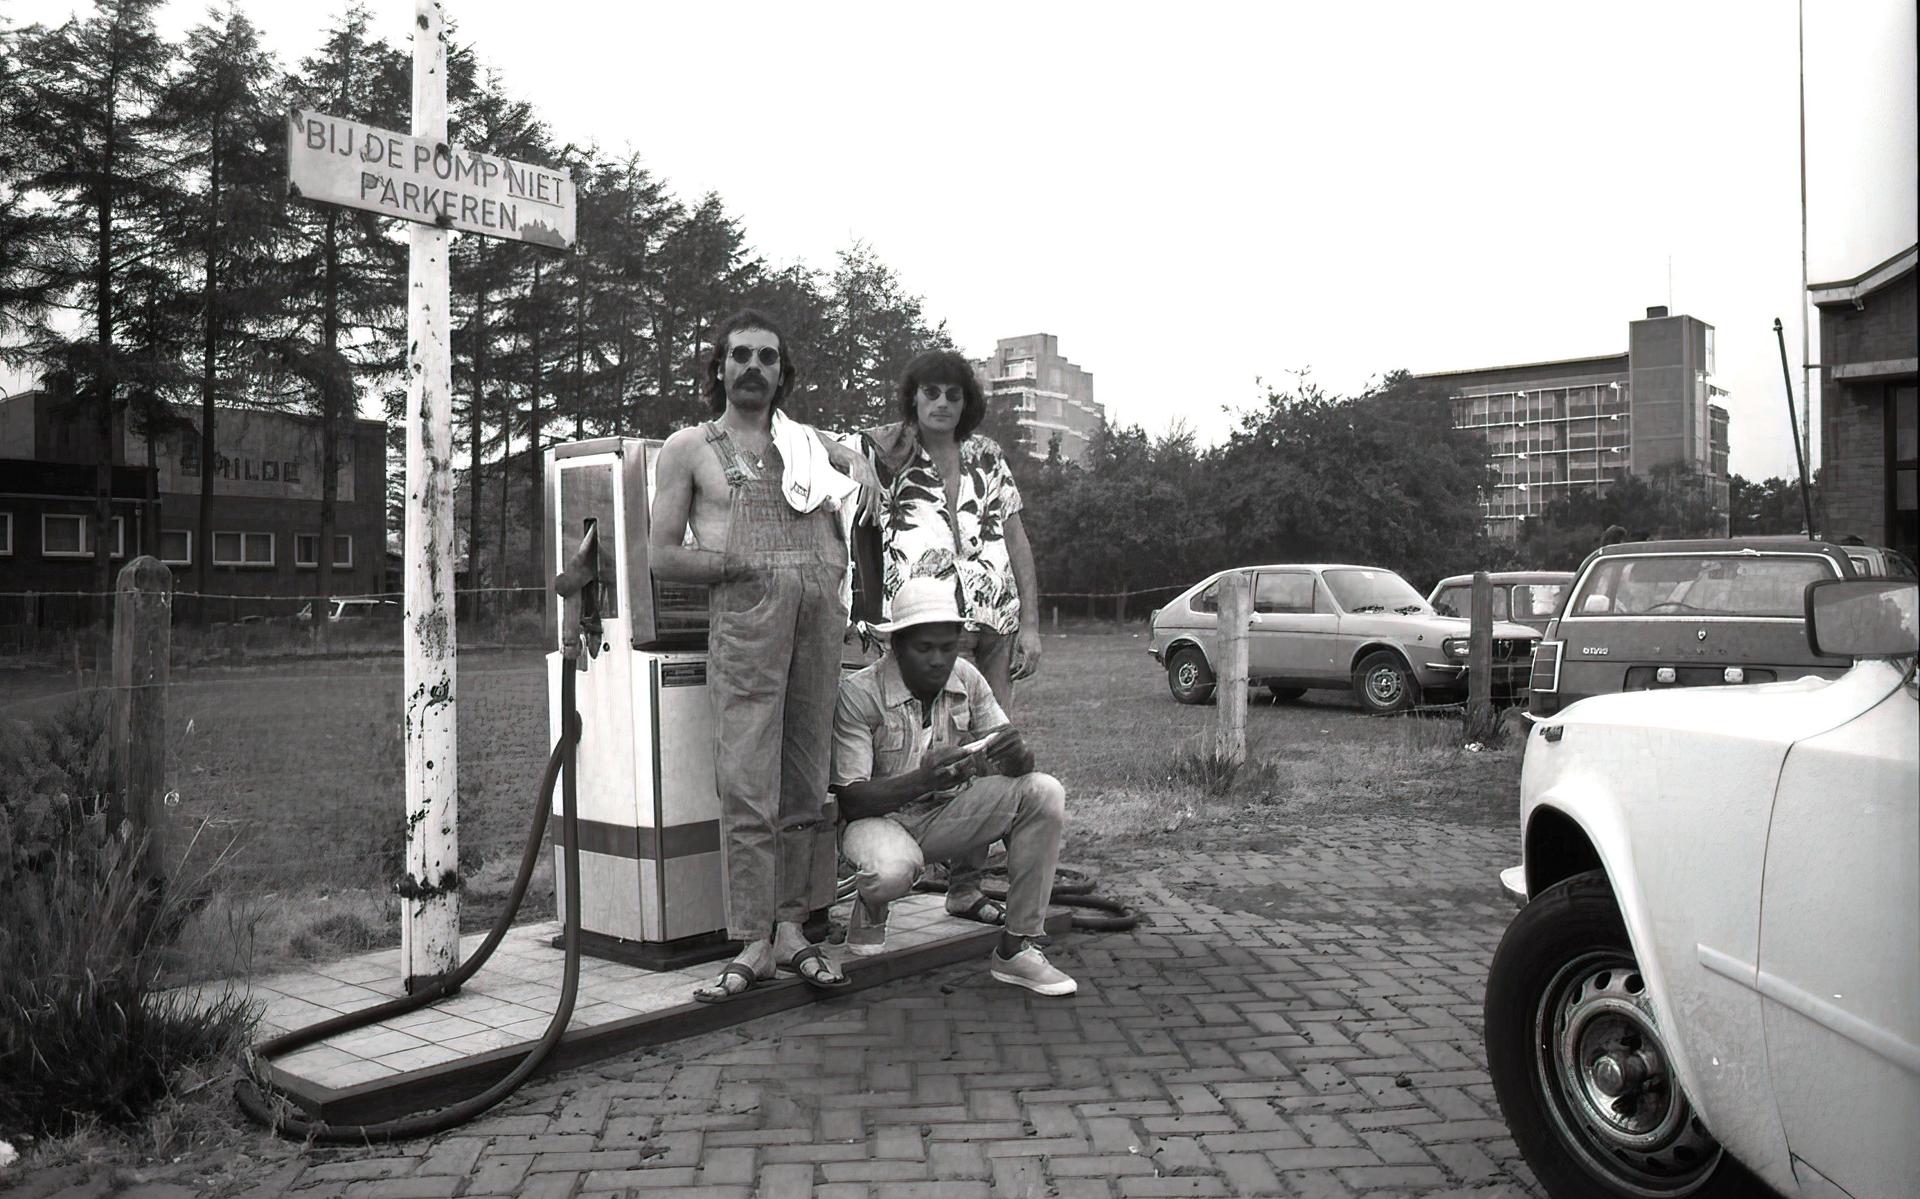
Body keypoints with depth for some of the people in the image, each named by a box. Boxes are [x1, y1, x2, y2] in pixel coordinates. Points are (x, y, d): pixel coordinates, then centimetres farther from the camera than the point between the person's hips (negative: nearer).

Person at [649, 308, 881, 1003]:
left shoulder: (809, 443, 23)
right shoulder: (689, 449, 14)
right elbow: (663, 555, 8)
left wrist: (861, 468, 18)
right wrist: (739, 565, -5)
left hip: (823, 613, 4)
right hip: (746, 612, -3)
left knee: (806, 782, 3)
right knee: (748, 785, -9)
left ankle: (791, 928, 10)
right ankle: (753, 944, -4)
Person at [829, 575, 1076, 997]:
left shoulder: (967, 680, -3)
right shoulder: (859, 694, -18)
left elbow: (1015, 764, -2)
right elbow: (850, 799, -20)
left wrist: (1016, 756, -28)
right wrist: (922, 779, -36)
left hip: (947, 814, 5)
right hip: (879, 818, -5)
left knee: (1044, 792, -18)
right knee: (893, 869, -41)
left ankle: (1018, 948, -12)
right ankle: (870, 907, 1)